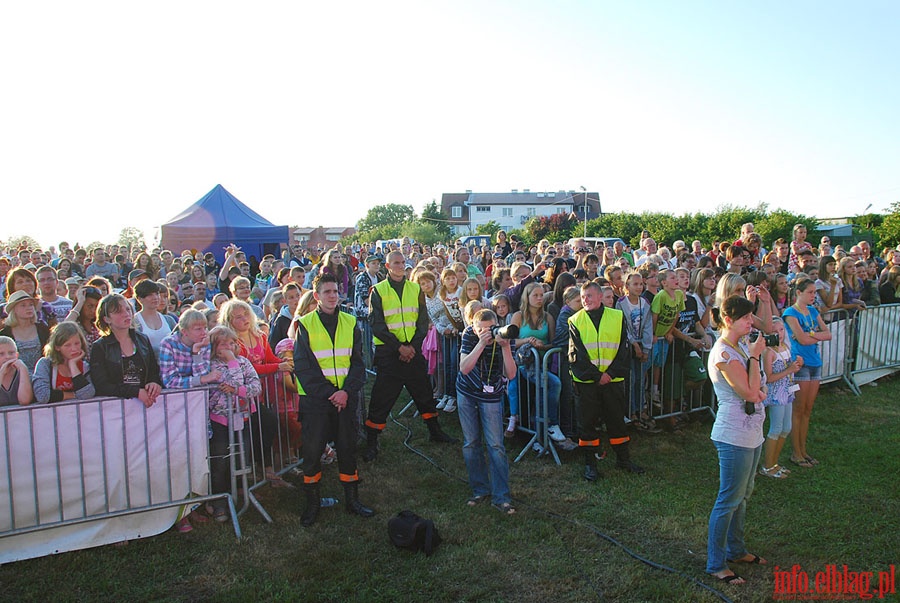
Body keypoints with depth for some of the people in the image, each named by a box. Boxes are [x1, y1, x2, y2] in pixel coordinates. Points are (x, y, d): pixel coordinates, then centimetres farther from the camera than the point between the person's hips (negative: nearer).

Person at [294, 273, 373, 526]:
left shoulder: (350, 323, 7)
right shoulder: (305, 325, -1)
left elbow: (358, 362, 4)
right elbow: (302, 367, -5)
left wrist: (346, 391, -11)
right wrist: (327, 393, -13)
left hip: (346, 397, 2)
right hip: (315, 398, -2)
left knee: (348, 446, 8)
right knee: (312, 449, 1)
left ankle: (352, 499, 22)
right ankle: (312, 502, 17)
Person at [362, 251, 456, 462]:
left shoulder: (416, 289, 9)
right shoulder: (378, 291, -1)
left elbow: (423, 321, 6)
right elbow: (377, 325, -7)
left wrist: (413, 346, -8)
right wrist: (399, 347, -14)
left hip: (414, 349, 3)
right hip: (388, 352, -3)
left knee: (424, 392, 13)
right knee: (382, 397, -2)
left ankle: (435, 431, 30)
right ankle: (371, 443, 9)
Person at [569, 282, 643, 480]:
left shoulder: (617, 317, 3)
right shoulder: (576, 321, 0)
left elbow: (624, 349, 1)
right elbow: (576, 354, -5)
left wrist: (611, 373, -11)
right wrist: (596, 375, -12)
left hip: (613, 380, 1)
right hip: (586, 381, -1)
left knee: (616, 418, 11)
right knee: (587, 421, 5)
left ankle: (623, 458, 27)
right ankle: (590, 463, 17)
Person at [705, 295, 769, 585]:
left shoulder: (742, 346, 9)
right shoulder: (723, 353, -21)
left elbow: (758, 390, 15)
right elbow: (750, 393, -24)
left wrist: (759, 388, -9)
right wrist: (755, 356, -17)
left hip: (751, 433, 9)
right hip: (734, 436, -9)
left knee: (742, 496, 21)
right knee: (729, 501, 0)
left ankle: (735, 550, 37)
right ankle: (715, 563, 13)